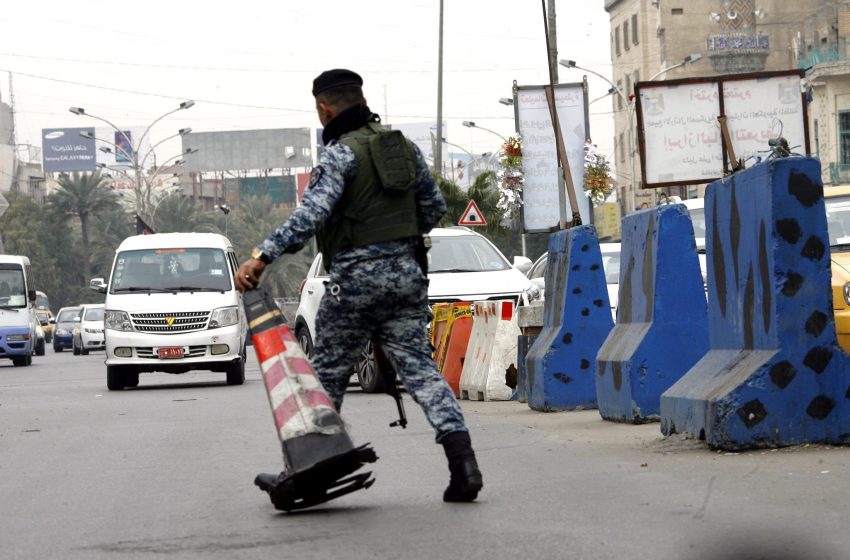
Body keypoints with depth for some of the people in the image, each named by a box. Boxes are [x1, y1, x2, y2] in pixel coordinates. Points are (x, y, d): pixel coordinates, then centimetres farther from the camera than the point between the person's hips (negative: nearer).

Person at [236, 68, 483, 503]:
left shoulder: (340, 153, -10)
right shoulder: (404, 146, 13)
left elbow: (311, 214, -23)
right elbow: (434, 207, 20)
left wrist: (262, 256, -27)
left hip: (357, 275, -6)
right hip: (406, 271, 6)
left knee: (328, 374, 8)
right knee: (418, 367, 3)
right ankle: (461, 457, -13)